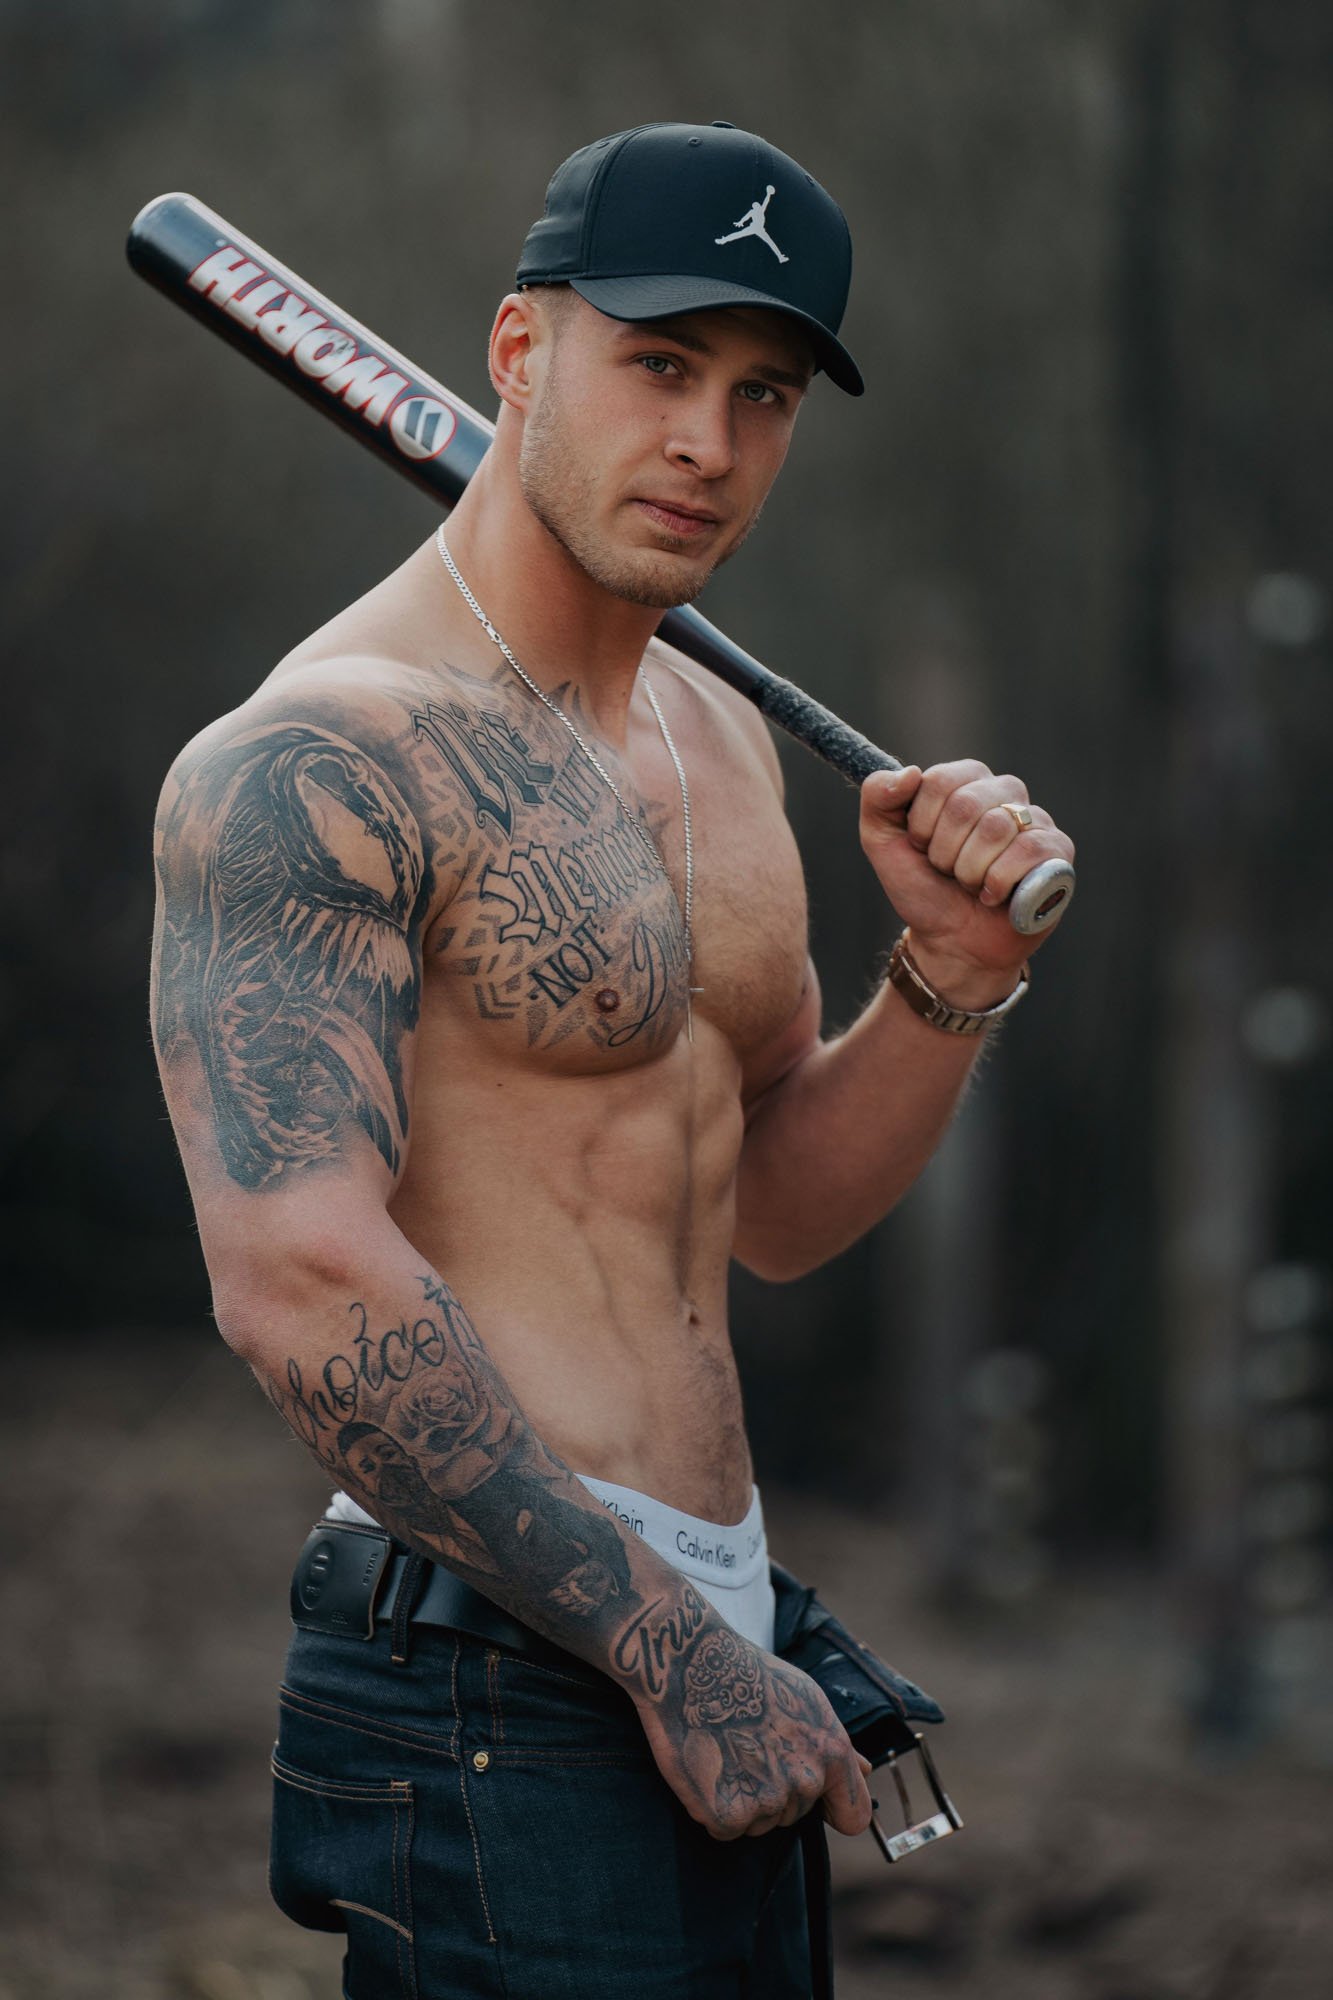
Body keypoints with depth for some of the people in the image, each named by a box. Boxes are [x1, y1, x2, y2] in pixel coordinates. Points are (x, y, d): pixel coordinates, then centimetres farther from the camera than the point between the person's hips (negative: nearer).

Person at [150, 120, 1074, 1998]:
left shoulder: (721, 736, 15)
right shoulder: (321, 764, -14)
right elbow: (300, 1281, -23)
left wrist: (954, 977, 3)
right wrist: (672, 1646, -20)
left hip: (706, 1667, 9)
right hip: (499, 1683, -9)